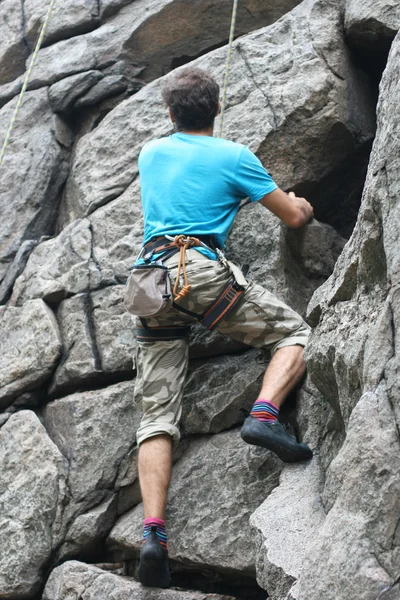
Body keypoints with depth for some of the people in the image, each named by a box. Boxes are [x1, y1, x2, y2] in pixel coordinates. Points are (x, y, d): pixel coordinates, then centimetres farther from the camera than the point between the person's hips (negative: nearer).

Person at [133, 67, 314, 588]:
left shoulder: (151, 153, 24)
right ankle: (264, 414, -16)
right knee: (295, 333, 12)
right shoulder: (232, 156, 9)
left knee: (157, 417, -1)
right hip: (203, 270, -4)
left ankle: (153, 531, -15)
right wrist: (303, 206, 38)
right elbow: (294, 217, 14)